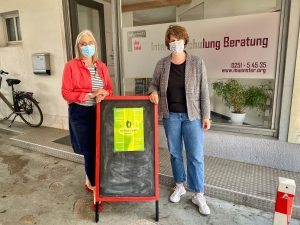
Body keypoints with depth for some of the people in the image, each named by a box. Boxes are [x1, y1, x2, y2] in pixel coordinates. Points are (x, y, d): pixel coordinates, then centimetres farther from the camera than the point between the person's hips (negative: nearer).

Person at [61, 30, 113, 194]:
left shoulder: (101, 66, 9)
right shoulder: (71, 66, -5)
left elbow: (109, 89, 9)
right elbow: (66, 93, -9)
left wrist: (103, 93, -14)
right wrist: (91, 95, -16)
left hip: (100, 112, 4)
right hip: (80, 114, -4)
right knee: (90, 151, 1)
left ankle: (91, 180, 32)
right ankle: (94, 185, 22)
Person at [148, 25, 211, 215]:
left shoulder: (197, 63, -5)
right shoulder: (162, 64, 0)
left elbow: (204, 91, -4)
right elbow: (154, 84, 11)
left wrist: (206, 116, -5)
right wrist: (153, 92, -13)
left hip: (192, 116, -2)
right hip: (171, 115, 2)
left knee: (196, 156, 2)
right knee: (175, 153, 14)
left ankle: (199, 195, 19)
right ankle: (179, 186, 35)